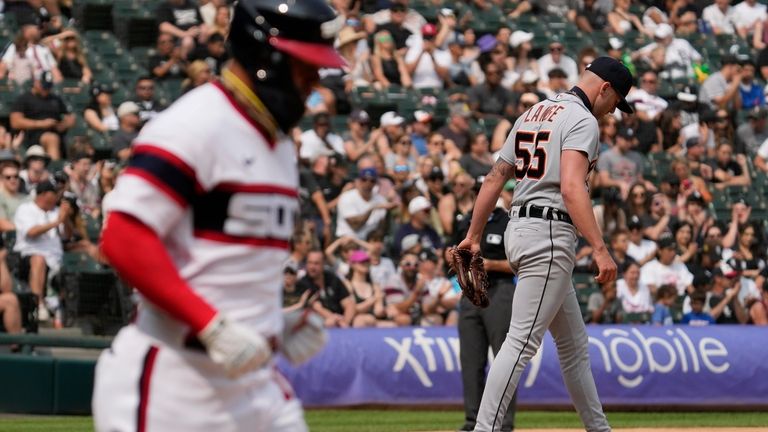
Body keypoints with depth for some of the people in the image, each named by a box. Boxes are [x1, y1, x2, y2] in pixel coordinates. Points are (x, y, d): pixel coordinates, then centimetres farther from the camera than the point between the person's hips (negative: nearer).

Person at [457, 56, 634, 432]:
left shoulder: (533, 114, 18)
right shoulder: (582, 120, -9)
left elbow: (494, 178, 18)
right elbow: (571, 187, -23)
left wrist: (474, 236, 21)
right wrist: (599, 248, -29)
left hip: (519, 230, 10)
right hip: (549, 234, -10)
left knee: (573, 344, 17)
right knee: (522, 341, -14)